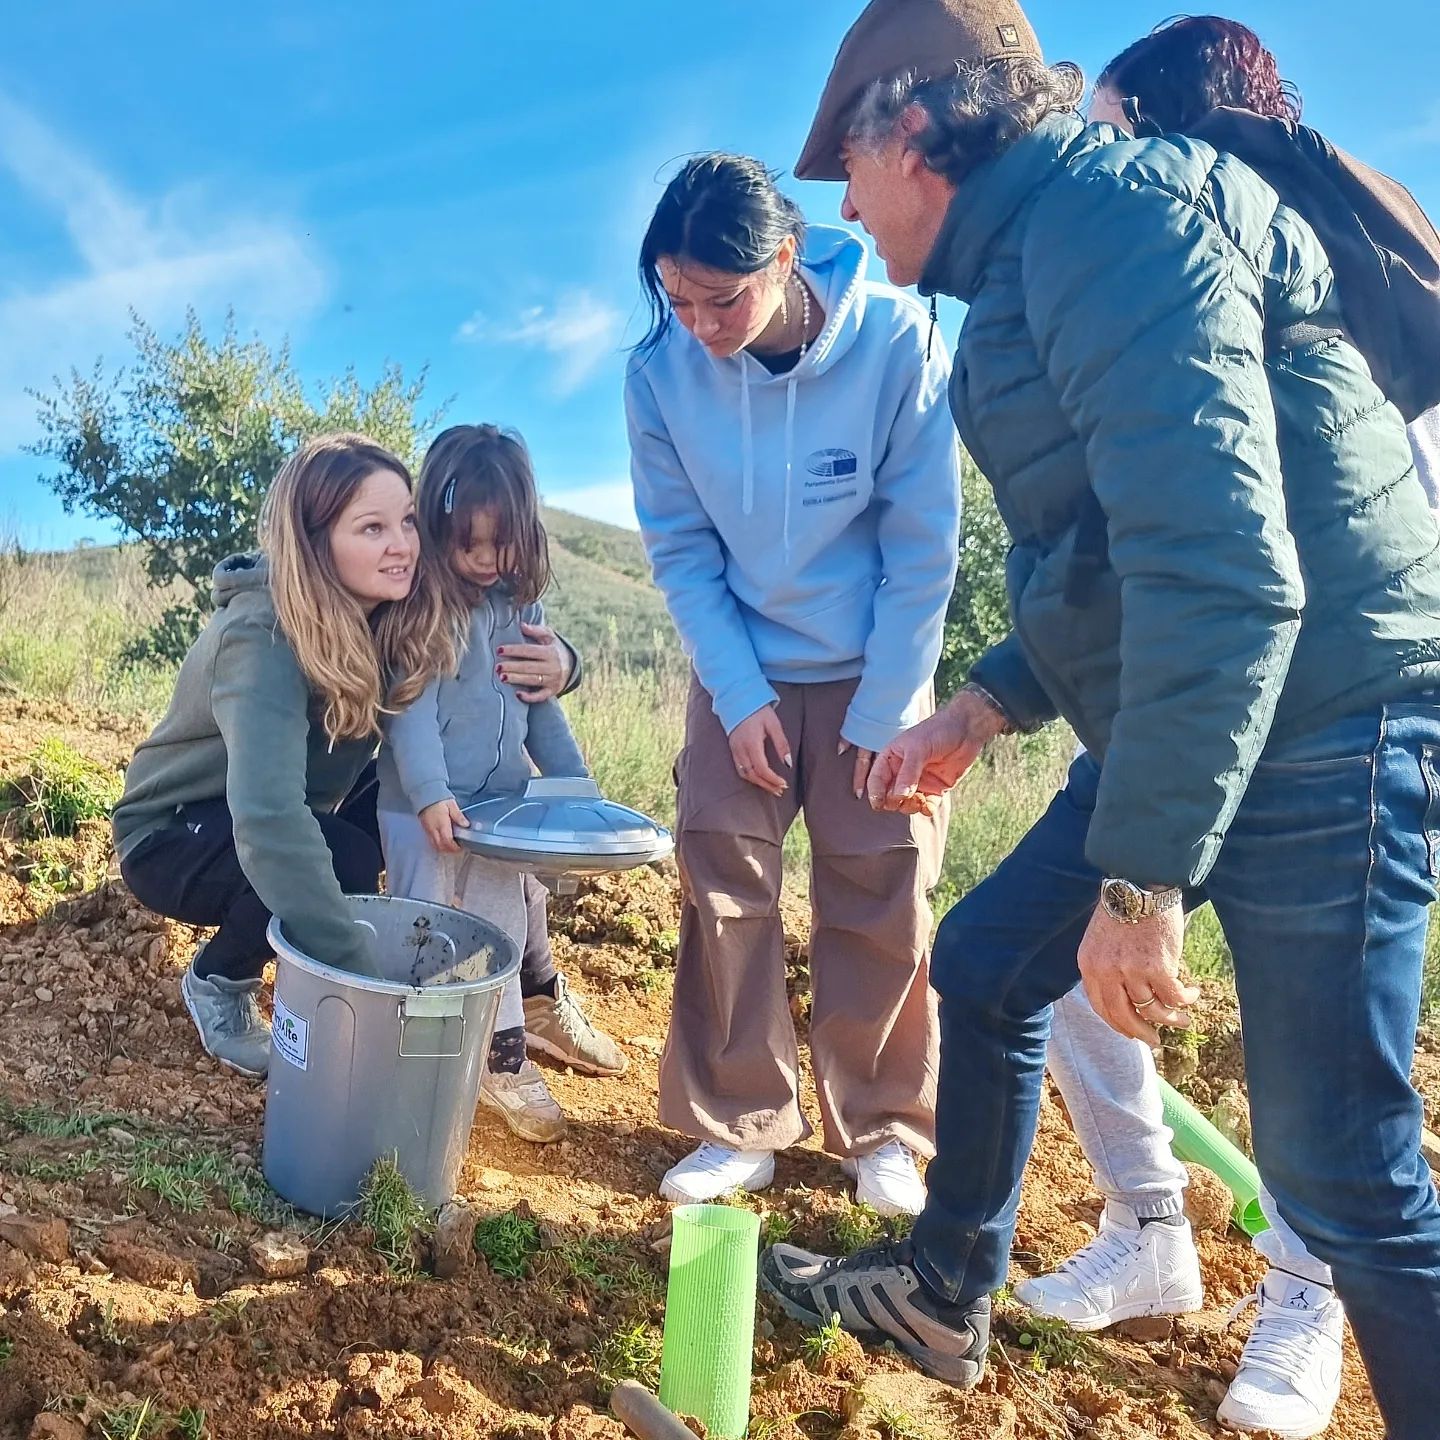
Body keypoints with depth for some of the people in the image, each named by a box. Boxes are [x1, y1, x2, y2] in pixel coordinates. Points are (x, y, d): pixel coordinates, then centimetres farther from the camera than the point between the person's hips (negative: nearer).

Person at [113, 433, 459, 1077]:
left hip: (297, 818, 7)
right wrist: (361, 976, -49)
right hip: (172, 837, -6)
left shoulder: (391, 618, -13)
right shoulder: (264, 638, -33)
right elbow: (267, 821, -45)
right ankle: (218, 983, -2)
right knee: (342, 857, -31)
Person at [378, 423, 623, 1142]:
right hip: (425, 807, -6)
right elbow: (411, 708, -19)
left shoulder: (522, 605, 6)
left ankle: (505, 1056, 30)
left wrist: (577, 786, 10)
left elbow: (541, 706, 13)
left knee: (502, 927, 16)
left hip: (502, 803, 6)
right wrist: (430, 794, -29)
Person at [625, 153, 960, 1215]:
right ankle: (741, 1127, 13)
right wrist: (741, 698, -11)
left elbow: (924, 543, -14)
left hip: (875, 672, -1)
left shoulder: (895, 342, -20)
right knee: (722, 888, -2)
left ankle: (883, 1132, 19)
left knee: (883, 905, 1)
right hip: (742, 674, 2)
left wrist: (886, 709, -12)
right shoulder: (661, 371, -15)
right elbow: (680, 549, -7)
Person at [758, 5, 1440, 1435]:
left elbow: (1221, 562, -27)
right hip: (1169, 724, 10)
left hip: (1312, 735, -10)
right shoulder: (1033, 254, 16)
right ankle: (943, 1300, 35)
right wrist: (979, 711, 17)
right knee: (983, 968, 16)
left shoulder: (1107, 206, -16)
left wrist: (1139, 881, -24)